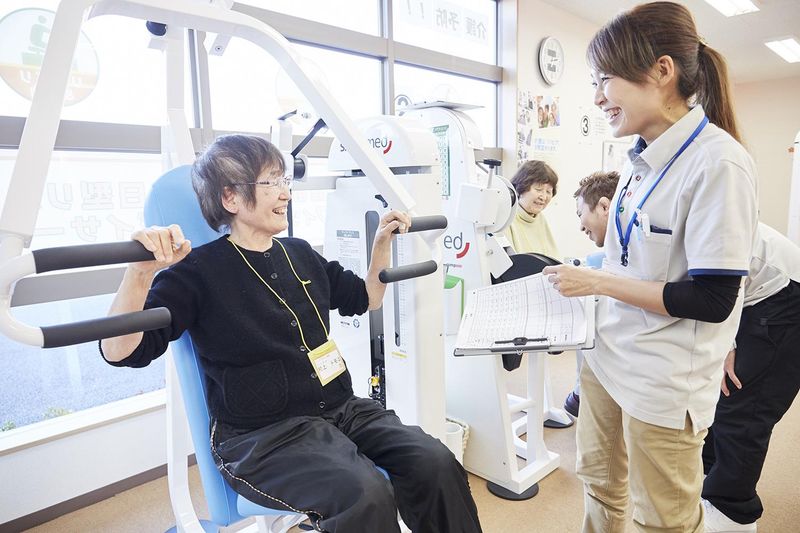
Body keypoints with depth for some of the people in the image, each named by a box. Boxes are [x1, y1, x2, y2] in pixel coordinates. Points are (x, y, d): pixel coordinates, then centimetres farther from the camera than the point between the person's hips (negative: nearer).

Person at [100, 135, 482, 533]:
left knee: (436, 463, -14)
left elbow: (366, 298, 23)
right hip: (260, 435, -5)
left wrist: (382, 239, 14)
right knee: (366, 496, -30)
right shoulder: (200, 271, -8)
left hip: (340, 408, 6)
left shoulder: (300, 254, 11)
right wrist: (141, 269, -34)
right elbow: (120, 352, -18)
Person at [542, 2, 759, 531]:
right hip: (608, 355, 7)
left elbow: (712, 300, -21)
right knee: (600, 483, 25)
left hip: (665, 383, -7)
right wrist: (585, 277, 3)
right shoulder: (645, 158, 4)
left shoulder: (719, 161, -20)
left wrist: (598, 281, -19)